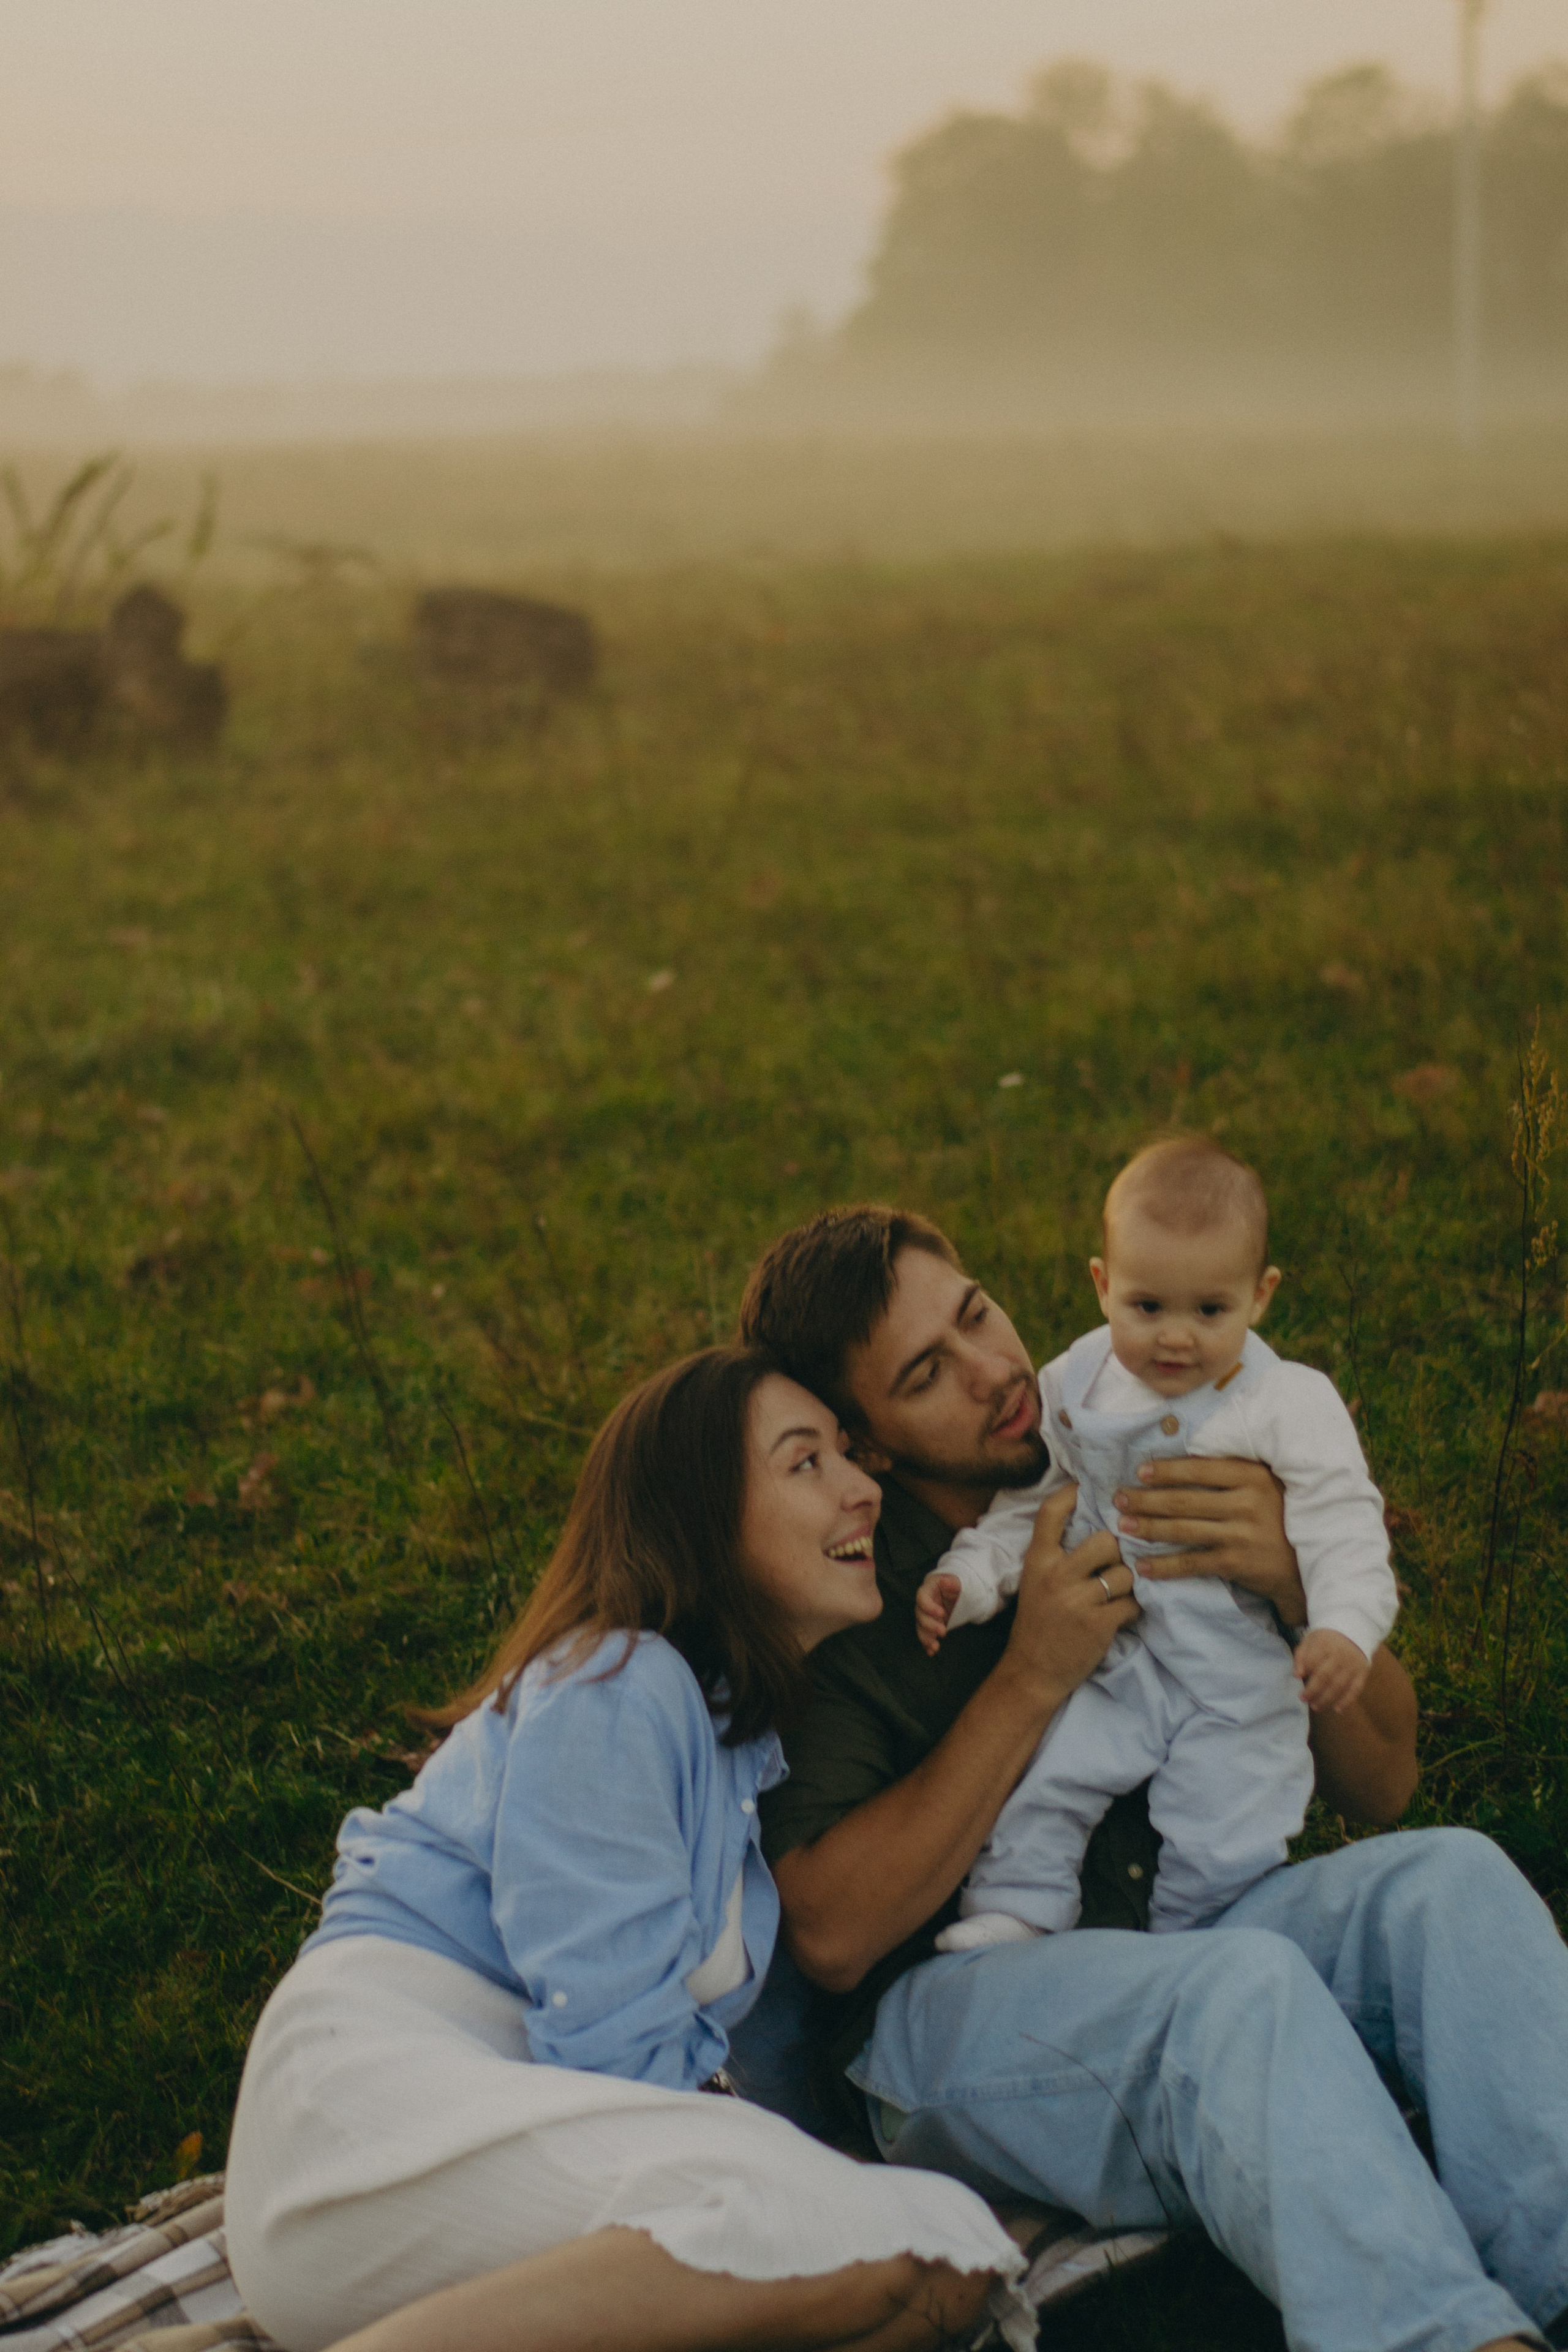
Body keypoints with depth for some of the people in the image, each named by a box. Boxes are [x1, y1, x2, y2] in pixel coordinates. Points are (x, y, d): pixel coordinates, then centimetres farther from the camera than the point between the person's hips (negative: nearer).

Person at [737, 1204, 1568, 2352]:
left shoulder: (1139, 1481, 10)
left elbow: (1381, 1783, 11)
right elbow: (830, 1937, -13)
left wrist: (1299, 1580, -9)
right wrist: (1031, 1682, -15)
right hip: (945, 1999, -5)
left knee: (1448, 1881, -23)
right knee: (1242, 1984, -34)